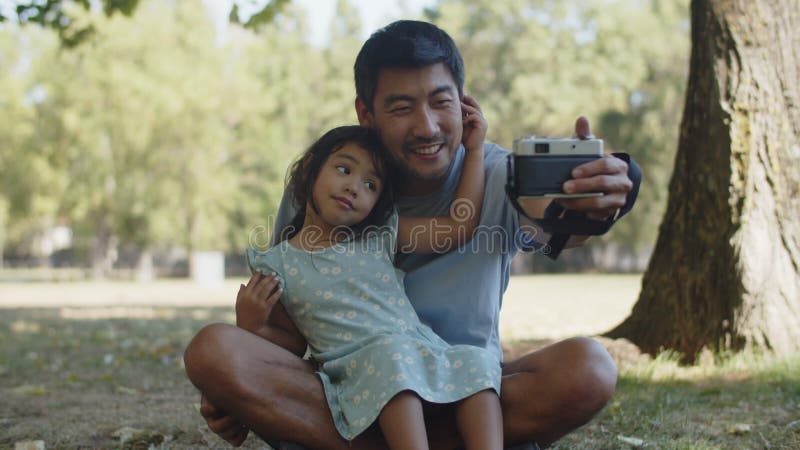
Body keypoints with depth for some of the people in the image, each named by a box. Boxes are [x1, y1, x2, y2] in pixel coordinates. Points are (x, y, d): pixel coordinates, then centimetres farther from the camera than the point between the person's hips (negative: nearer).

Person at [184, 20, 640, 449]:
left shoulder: (498, 178, -9)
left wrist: (591, 208, -57)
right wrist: (235, 392, -12)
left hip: (466, 389, -1)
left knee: (588, 368, -29)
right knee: (211, 349, -25)